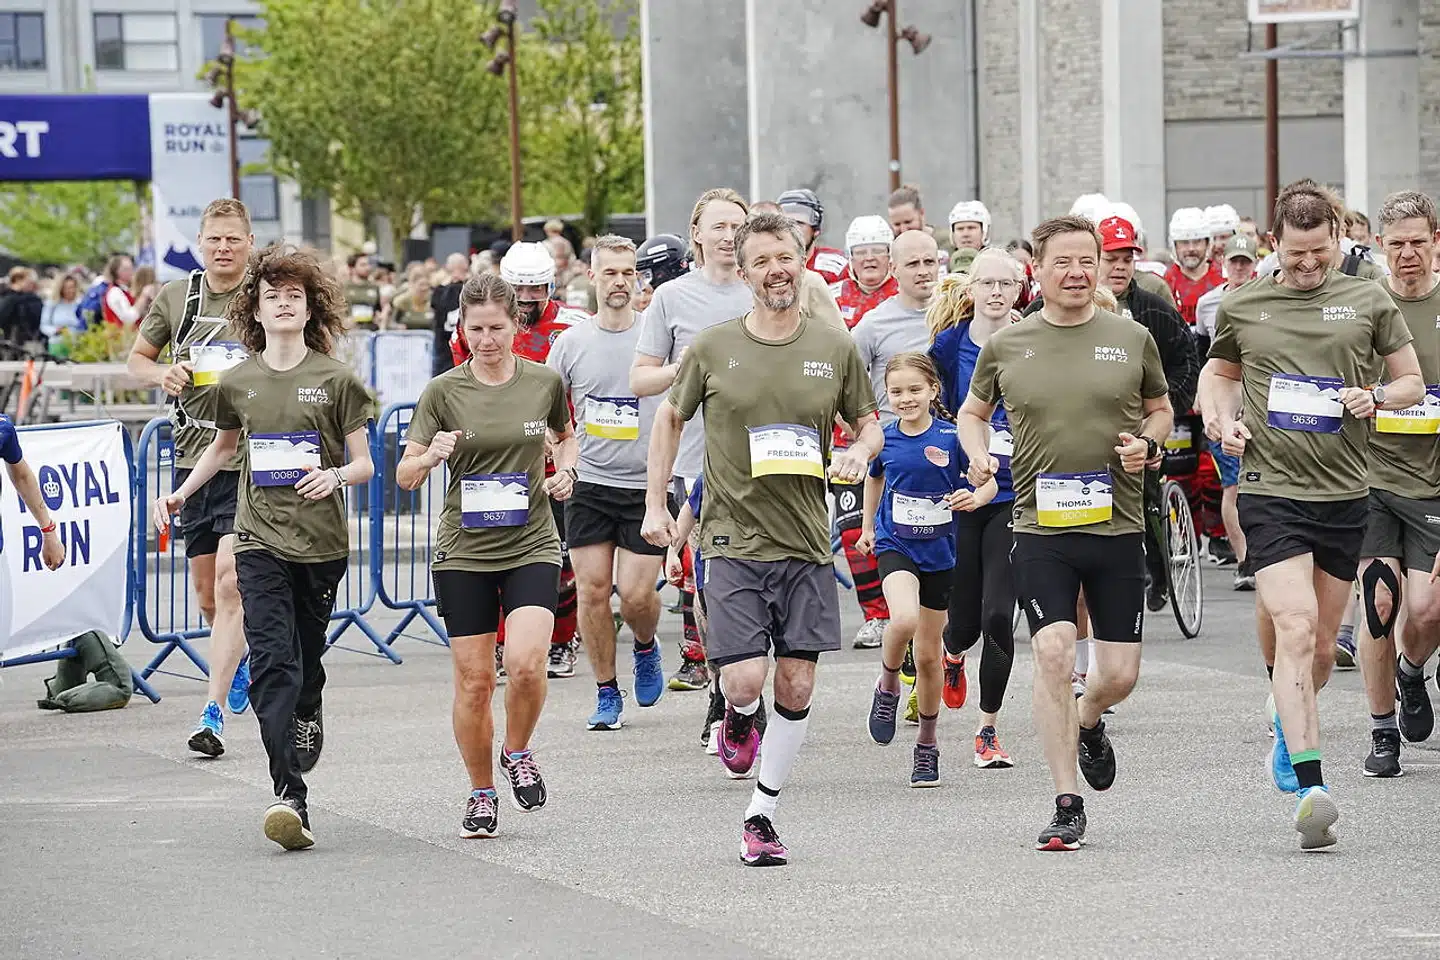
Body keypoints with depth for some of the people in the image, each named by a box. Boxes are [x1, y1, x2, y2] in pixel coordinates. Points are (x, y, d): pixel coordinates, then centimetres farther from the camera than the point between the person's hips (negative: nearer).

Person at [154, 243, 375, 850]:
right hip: (260, 539, 1)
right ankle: (290, 798, -22)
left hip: (322, 542, -1)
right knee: (272, 664, -14)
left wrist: (336, 476, -20)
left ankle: (306, 724, 42)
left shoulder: (336, 381, -1)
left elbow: (364, 464, 1)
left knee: (306, 662, 8)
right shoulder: (238, 383, 7)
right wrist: (181, 493, 17)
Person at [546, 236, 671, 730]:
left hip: (647, 485, -2)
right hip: (588, 485, 2)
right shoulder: (571, 342, 4)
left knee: (637, 594, -6)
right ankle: (606, 693, 13)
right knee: (592, 589, 0)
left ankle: (646, 648, 28)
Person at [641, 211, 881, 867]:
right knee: (744, 681, -13)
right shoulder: (713, 349, -1)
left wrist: (861, 451, -7)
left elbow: (869, 422, 16)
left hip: (807, 543, 2)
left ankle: (760, 816, 15)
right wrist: (655, 503, 8)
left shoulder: (835, 349, 4)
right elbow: (670, 418, 13)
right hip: (733, 541, -2)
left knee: (796, 687, 2)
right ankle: (739, 718, 24)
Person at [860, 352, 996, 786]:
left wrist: (975, 498, -27)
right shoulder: (884, 439, -2)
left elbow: (989, 482, -5)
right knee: (904, 619, -30)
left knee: (928, 655, 9)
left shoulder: (951, 437, -11)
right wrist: (868, 527, 25)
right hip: (895, 545, 0)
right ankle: (888, 685, 0)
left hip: (939, 553, 0)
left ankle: (927, 743, 25)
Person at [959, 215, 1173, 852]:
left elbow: (1160, 409, 19)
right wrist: (977, 456, -2)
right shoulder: (1005, 346, 3)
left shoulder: (1132, 339, 5)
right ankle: (1067, 806, -8)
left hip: (1117, 528, 1)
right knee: (1053, 652, -16)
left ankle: (1087, 721, 40)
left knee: (1119, 674, 1)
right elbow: (972, 412, 18)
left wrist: (1147, 445, -3)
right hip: (1041, 529, -1)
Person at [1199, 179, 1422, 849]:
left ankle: (1288, 726, 45)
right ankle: (1309, 785, -24)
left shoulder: (1367, 301, 5)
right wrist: (1223, 420, 4)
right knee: (1295, 628, -18)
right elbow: (1219, 372, 24)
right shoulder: (1242, 306, 6)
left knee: (1321, 647, 12)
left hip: (1344, 493, 2)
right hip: (1270, 489, -2)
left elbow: (1411, 381, 12)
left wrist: (1375, 399, -9)